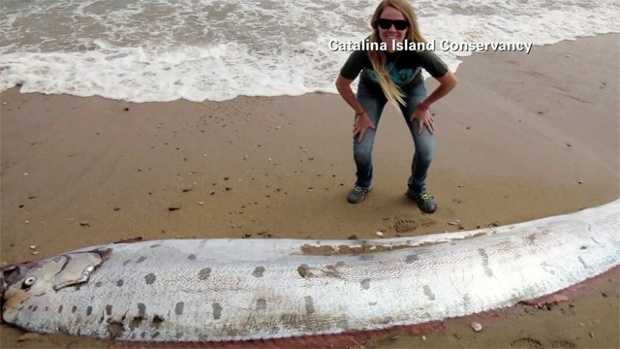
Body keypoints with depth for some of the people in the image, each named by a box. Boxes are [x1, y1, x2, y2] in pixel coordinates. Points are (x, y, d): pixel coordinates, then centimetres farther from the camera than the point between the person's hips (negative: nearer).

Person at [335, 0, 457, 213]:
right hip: (371, 90, 0)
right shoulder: (365, 51, -37)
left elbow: (450, 82, -22)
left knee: (426, 148, -12)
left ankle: (417, 189, 20)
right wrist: (361, 113, -14)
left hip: (410, 89, 0)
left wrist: (423, 107, -13)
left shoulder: (418, 51, -38)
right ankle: (363, 183, 25)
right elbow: (342, 84, -19)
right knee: (361, 150, -11)